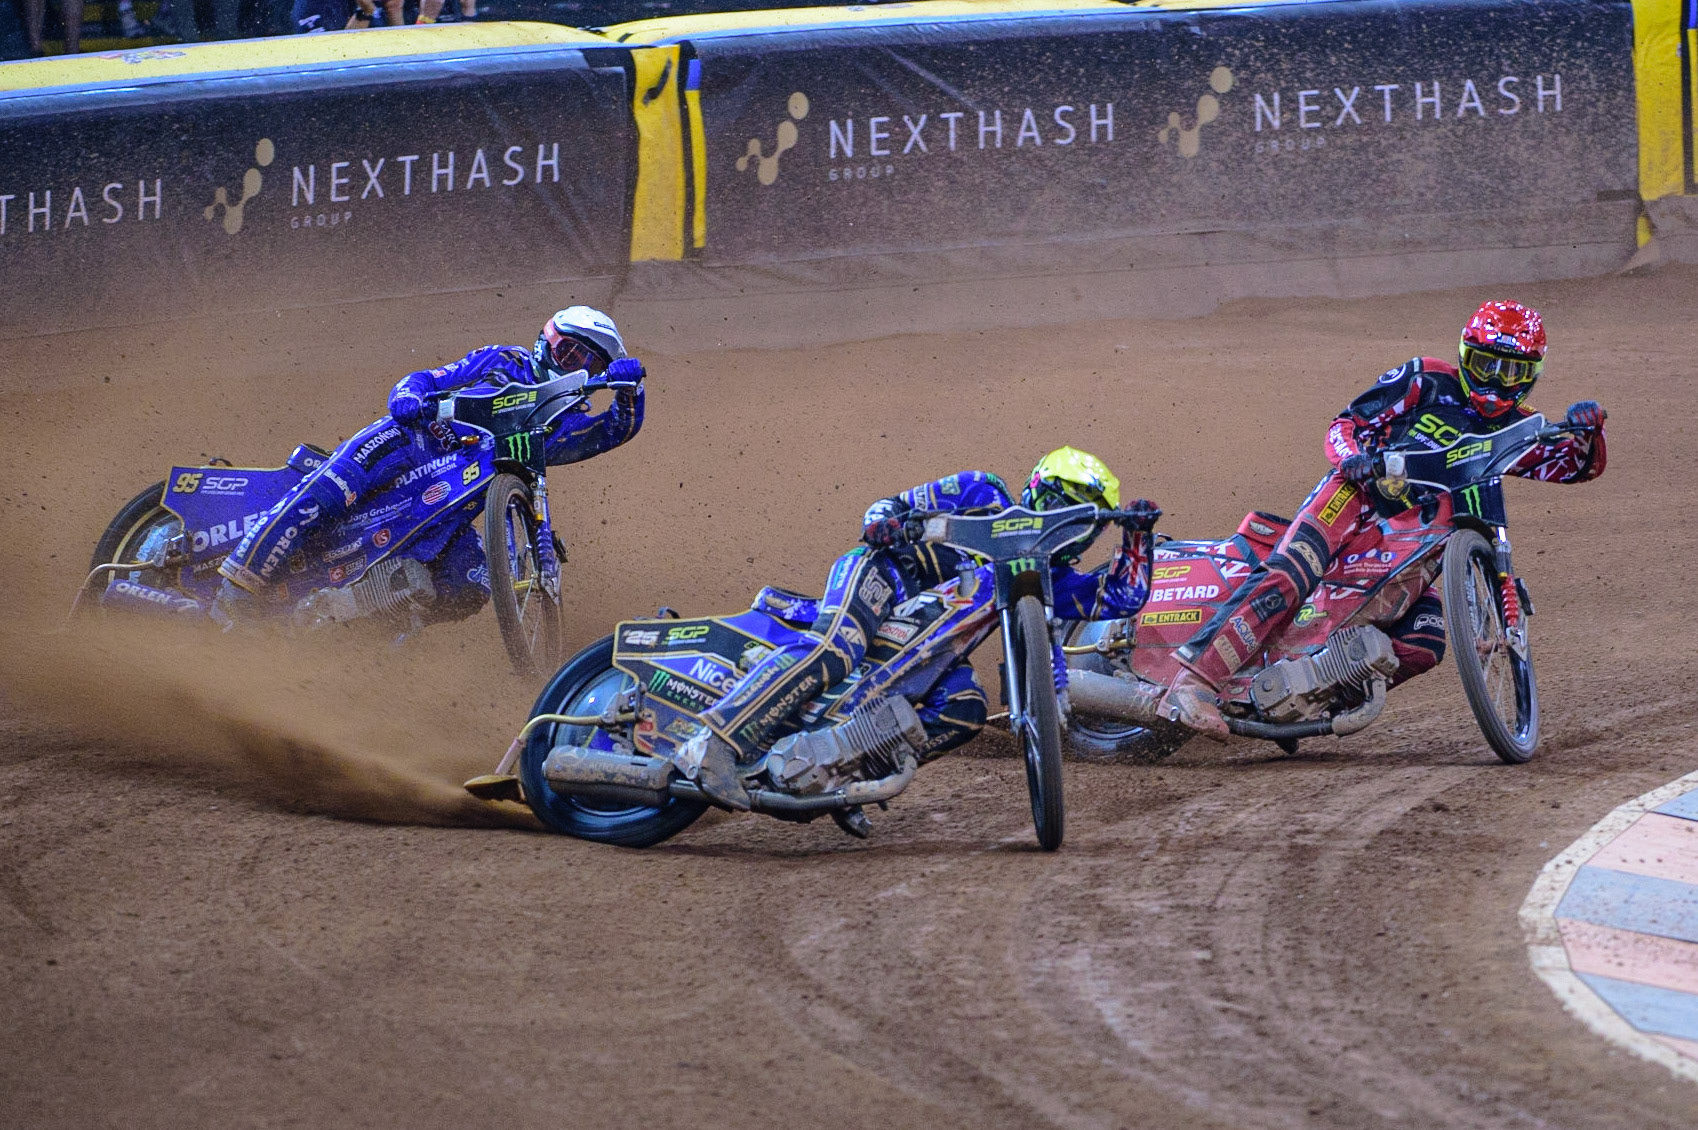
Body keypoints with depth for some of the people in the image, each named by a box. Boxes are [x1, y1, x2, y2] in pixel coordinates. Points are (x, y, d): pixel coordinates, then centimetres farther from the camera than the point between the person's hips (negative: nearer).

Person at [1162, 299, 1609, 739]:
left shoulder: (1515, 430, 18)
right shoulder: (1426, 380, 5)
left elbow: (1580, 465, 12)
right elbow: (1345, 423, 4)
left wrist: (1587, 430, -10)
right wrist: (1351, 456, -20)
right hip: (1356, 497, -5)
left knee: (1425, 645, -21)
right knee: (1286, 580, -33)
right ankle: (1192, 683, -43)